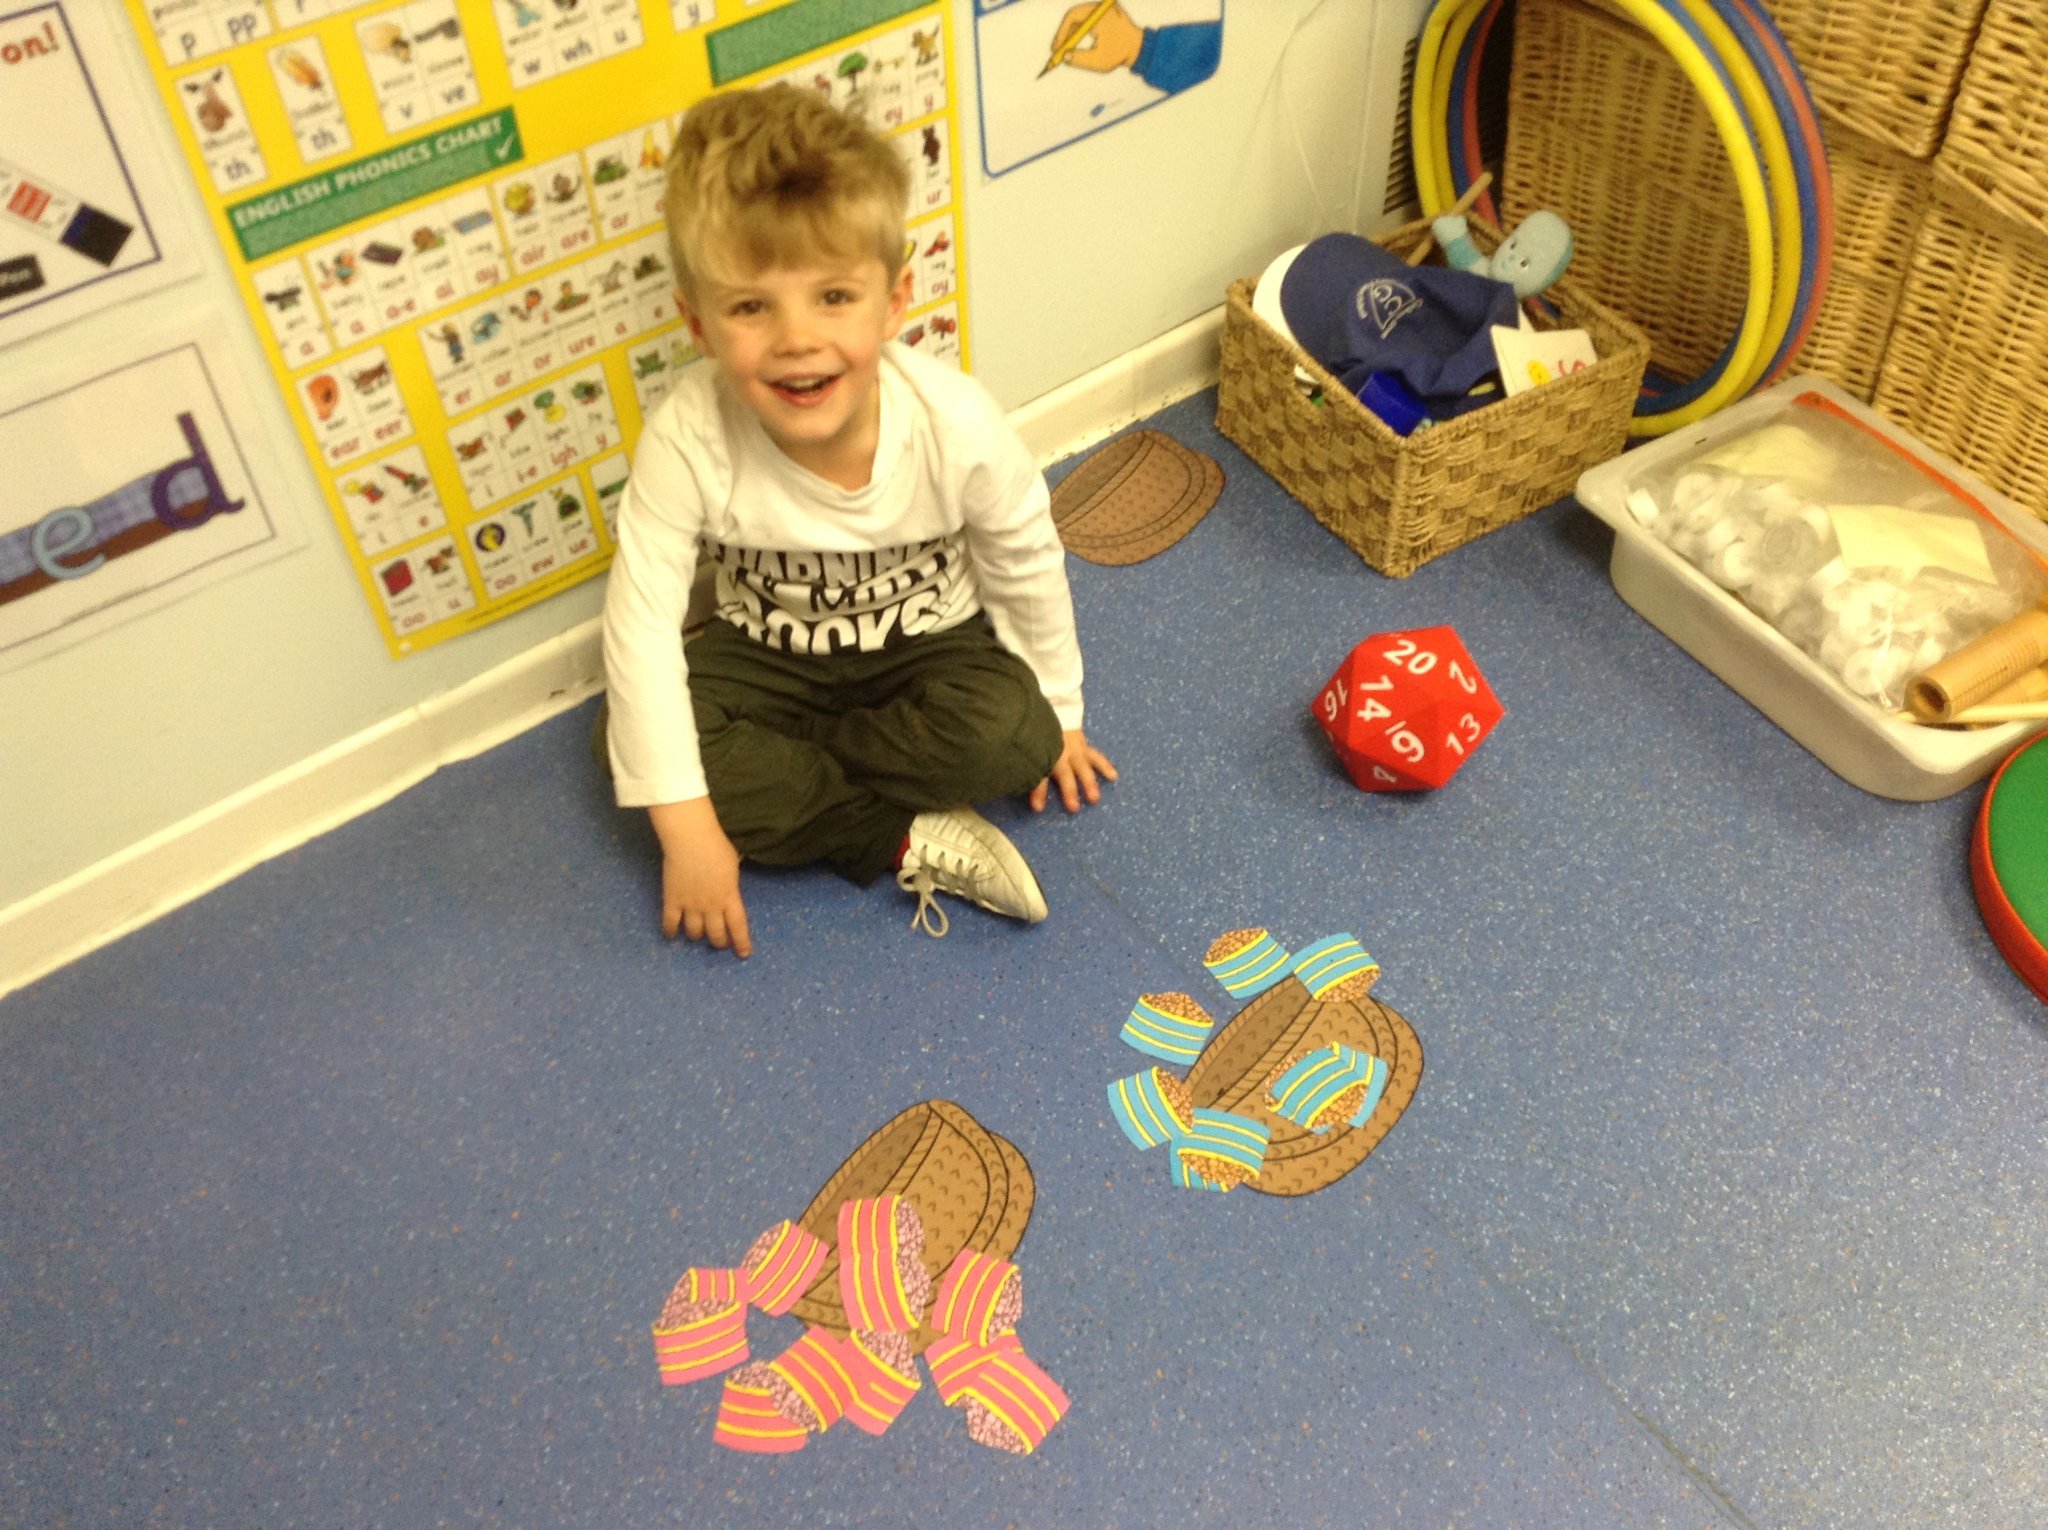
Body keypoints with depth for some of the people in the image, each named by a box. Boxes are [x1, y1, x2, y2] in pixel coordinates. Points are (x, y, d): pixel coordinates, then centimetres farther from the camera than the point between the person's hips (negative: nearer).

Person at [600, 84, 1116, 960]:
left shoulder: (957, 426, -28)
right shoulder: (688, 441, -29)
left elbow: (1028, 570, -11)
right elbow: (640, 625, -27)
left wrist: (1055, 716, 2)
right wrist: (687, 829, -28)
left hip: (927, 643, -1)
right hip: (769, 653, 1)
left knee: (1009, 736, -30)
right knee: (624, 746, -23)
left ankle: (773, 777, -10)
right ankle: (907, 841, -18)